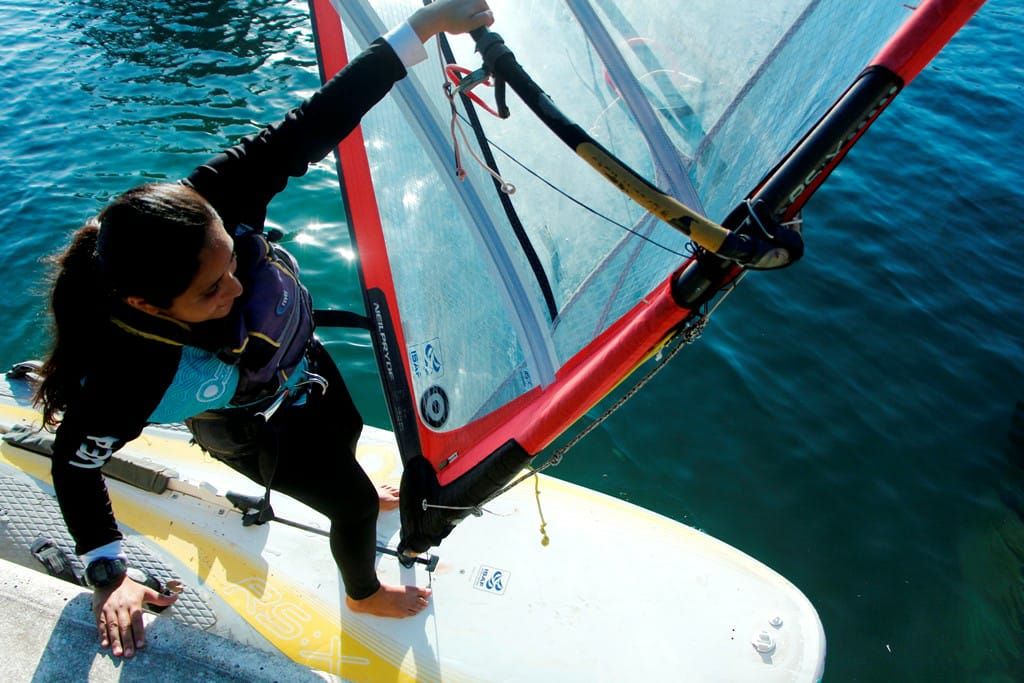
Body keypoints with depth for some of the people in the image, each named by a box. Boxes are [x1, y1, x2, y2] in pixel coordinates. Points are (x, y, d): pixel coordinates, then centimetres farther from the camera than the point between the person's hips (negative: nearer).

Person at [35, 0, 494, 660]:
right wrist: (109, 576, -19)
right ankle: (364, 592, 54)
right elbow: (75, 464, -24)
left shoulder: (206, 206, -40)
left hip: (297, 353, 5)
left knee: (345, 432, 34)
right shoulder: (125, 381, -44)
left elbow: (314, 124, -37)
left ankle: (349, 491, 75)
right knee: (354, 503, 14)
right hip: (249, 427, -4)